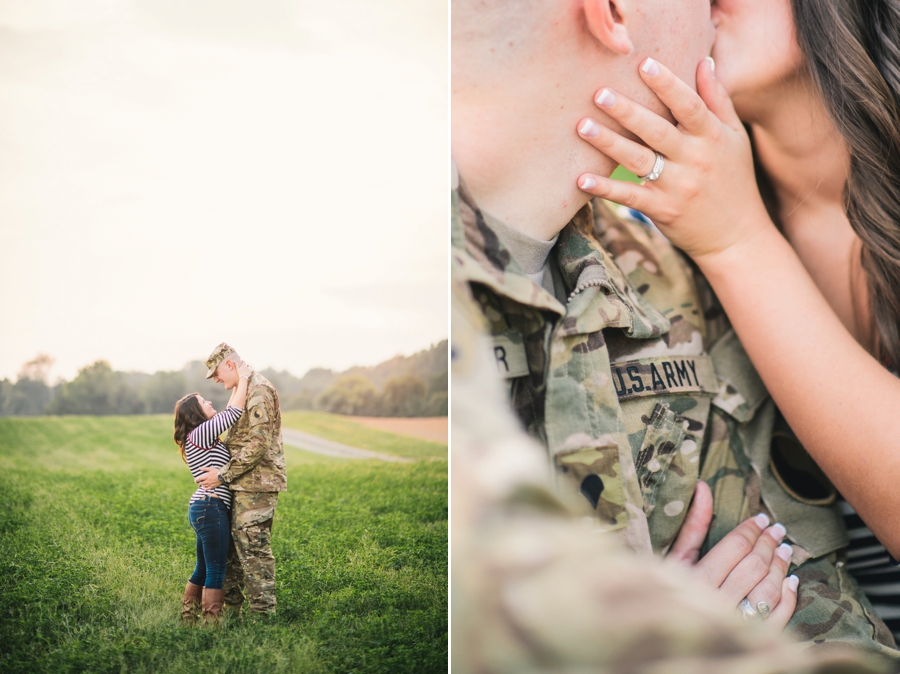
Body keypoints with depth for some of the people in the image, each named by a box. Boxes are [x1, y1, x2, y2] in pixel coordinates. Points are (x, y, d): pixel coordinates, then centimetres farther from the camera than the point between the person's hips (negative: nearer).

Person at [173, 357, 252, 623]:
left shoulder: (203, 436, 19)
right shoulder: (200, 434, -8)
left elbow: (228, 414, 30)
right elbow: (235, 413, -11)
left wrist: (238, 385, 26)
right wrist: (243, 378, -1)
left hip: (202, 509, 10)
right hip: (211, 508, -10)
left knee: (203, 570, 16)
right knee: (216, 571, -7)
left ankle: (187, 619, 21)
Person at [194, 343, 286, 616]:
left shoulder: (258, 390, -14)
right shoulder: (245, 391, 18)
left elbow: (258, 443, -21)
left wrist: (223, 475, -18)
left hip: (256, 484, -10)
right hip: (244, 484, 10)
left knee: (254, 551, -8)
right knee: (232, 546, 13)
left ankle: (263, 615, -3)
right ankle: (231, 609, 21)